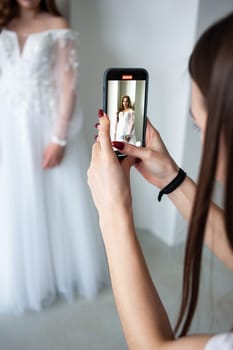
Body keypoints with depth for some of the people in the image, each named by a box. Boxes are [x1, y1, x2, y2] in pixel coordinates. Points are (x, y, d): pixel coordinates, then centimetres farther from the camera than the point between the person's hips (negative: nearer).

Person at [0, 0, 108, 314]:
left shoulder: (58, 28, 0)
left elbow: (68, 86, -7)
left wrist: (59, 138, -14)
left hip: (46, 124, -2)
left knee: (56, 201, 8)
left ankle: (62, 273, 32)